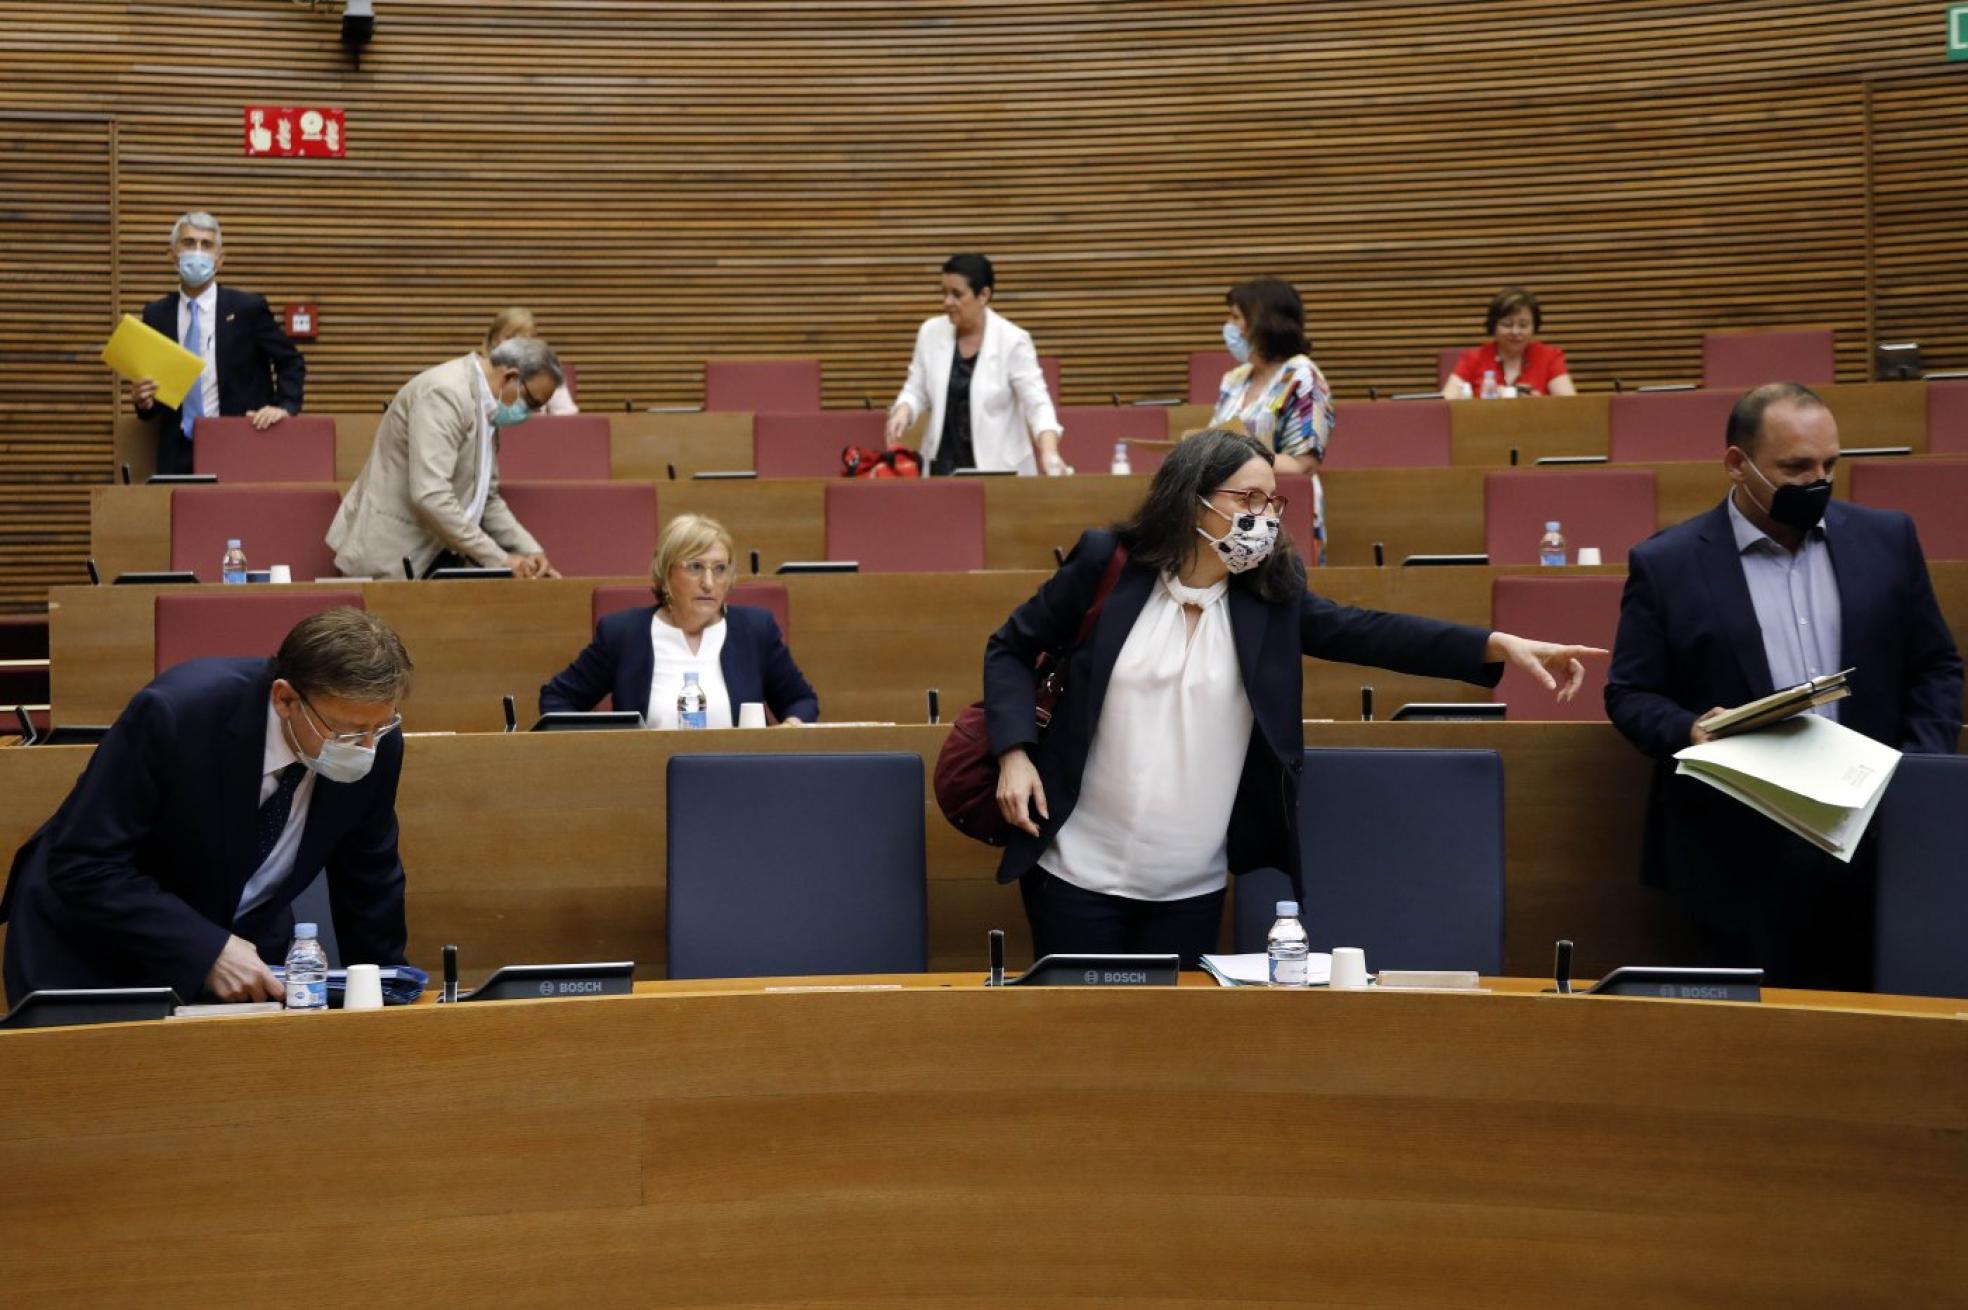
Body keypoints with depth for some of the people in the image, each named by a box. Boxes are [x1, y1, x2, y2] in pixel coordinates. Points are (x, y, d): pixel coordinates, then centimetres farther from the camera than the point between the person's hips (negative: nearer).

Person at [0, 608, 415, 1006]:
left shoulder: (376, 742, -16)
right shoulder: (176, 712, -30)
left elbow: (368, 882, 1)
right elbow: (83, 869, -26)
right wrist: (207, 952, -32)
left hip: (243, 942, 3)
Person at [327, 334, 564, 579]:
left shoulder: (484, 405, 8)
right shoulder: (445, 393, -20)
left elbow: (487, 498, 15)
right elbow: (430, 496, -29)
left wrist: (531, 552, 1)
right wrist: (498, 559, -25)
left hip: (434, 552, 9)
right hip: (392, 555, -9)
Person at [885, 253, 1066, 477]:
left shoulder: (1012, 340, -10)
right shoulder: (930, 333, 2)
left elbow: (1036, 403, -15)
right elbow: (916, 390, 9)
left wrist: (1049, 453, -31)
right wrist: (903, 412, -14)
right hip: (944, 462, 3)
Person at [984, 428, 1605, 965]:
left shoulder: (1270, 593, 1)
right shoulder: (1108, 565, -6)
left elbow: (1369, 632, -8)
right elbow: (1011, 648, 3)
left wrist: (1500, 645, -20)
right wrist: (1014, 753, -10)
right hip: (1080, 872, -2)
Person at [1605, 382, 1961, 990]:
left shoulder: (1886, 539, 9)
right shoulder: (1666, 565, 1)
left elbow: (1936, 667, 13)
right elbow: (1630, 693, 3)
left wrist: (1924, 768, -2)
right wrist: (1690, 730, -17)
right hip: (1740, 858, -2)